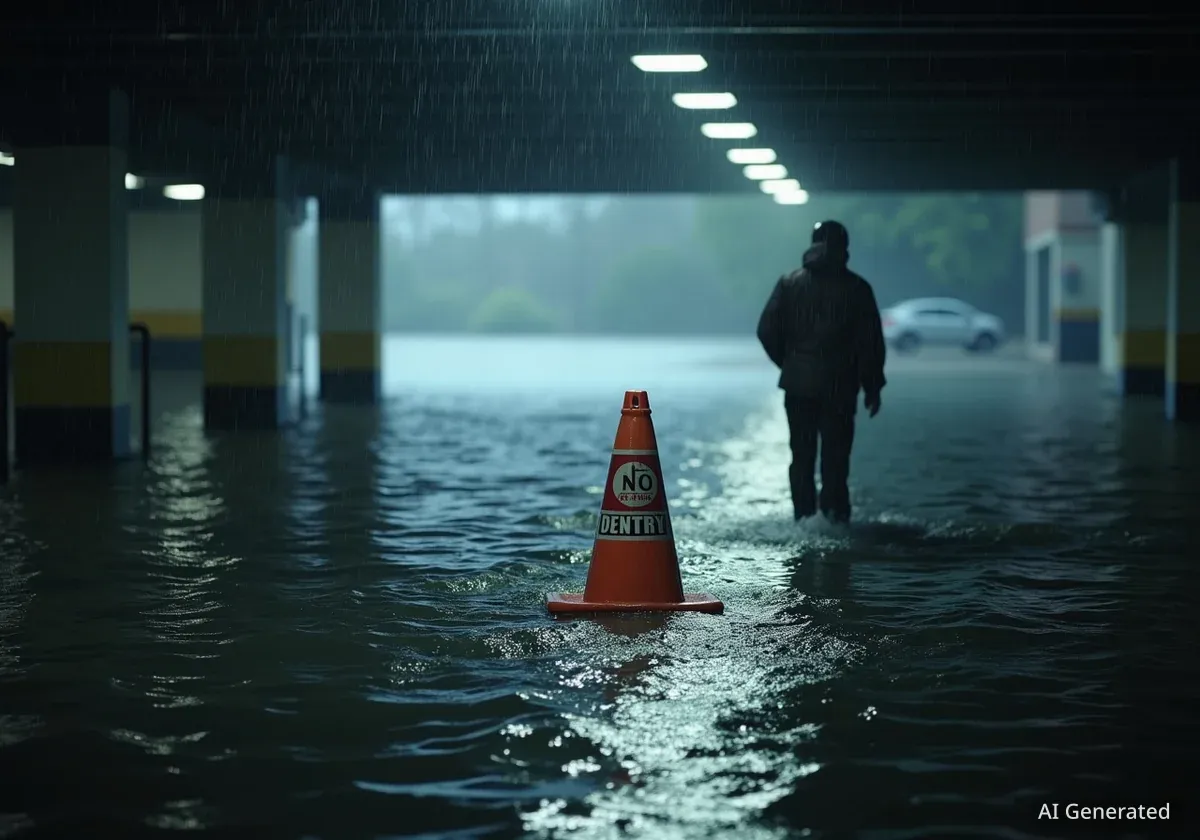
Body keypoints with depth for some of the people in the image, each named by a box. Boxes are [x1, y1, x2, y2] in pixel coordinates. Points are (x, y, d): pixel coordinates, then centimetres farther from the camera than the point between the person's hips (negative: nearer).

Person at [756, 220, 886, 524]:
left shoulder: (789, 283, 2)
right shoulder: (856, 288, -2)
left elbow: (767, 331, 0)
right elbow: (871, 342, -3)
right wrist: (872, 387, 4)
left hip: (798, 384, 2)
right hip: (839, 386, -2)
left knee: (802, 454, 9)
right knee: (835, 453, 1)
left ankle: (805, 515, 7)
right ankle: (834, 513, -6)